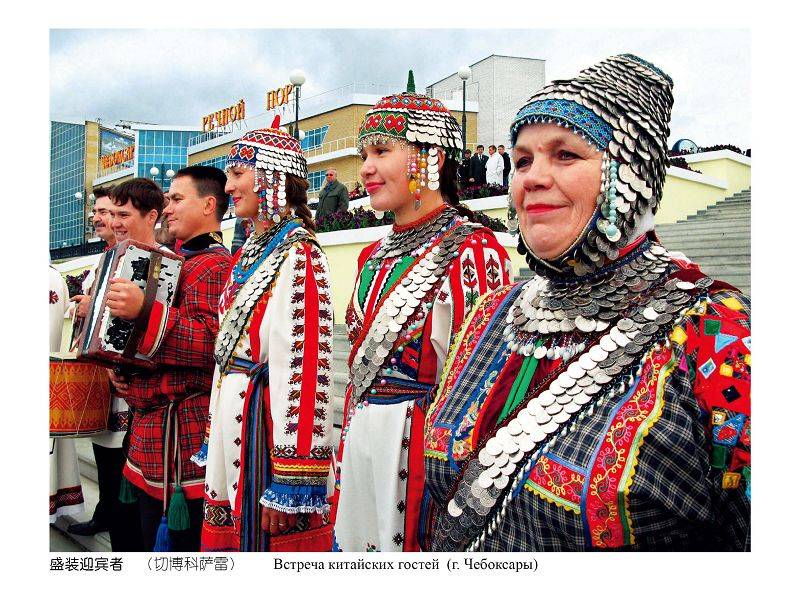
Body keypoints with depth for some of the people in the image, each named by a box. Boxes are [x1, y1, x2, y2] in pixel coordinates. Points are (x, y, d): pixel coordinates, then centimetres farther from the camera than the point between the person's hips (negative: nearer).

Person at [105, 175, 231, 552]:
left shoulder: (212, 264, -13)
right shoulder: (181, 262, 19)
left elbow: (213, 342, -27)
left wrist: (145, 312, -33)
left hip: (181, 426, -10)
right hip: (151, 418, 10)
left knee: (180, 540, -1)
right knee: (153, 537, 19)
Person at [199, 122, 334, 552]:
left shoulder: (298, 255, -15)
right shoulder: (249, 253, 14)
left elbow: (305, 367, -23)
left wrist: (291, 483, -24)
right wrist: (214, 444, 19)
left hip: (265, 418, -9)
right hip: (232, 416, 9)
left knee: (267, 540, 3)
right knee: (232, 532, 18)